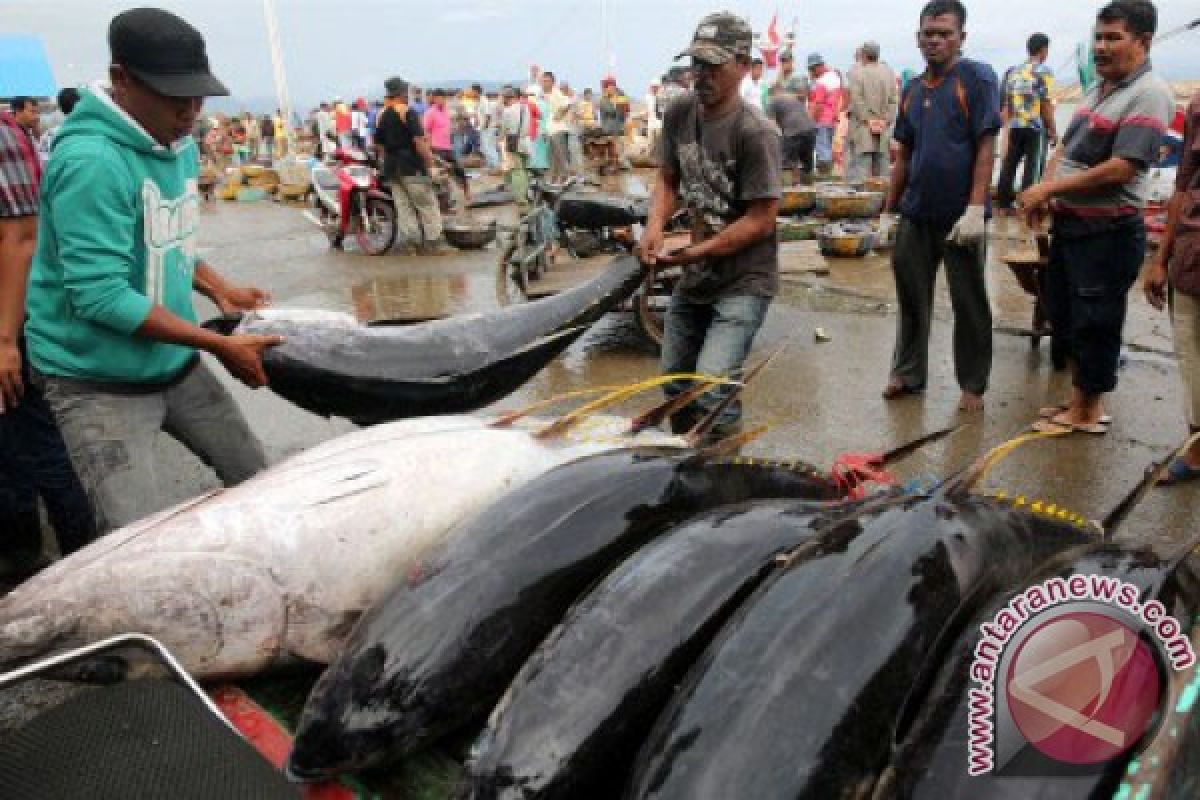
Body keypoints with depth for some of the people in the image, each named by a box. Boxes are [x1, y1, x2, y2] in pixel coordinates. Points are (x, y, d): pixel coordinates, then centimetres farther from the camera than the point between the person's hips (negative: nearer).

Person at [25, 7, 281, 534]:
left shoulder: (180, 145, 4)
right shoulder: (91, 160, -24)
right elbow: (100, 296, -27)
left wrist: (221, 291, 1)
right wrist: (222, 346, -24)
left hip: (175, 363, 8)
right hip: (97, 382, -8)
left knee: (254, 476, 16)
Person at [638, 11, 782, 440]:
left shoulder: (754, 131, -19)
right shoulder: (679, 114, -1)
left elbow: (760, 221, -19)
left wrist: (689, 254, -19)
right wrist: (655, 226, -11)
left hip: (743, 281, -7)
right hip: (692, 276, 7)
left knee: (712, 388, -20)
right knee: (675, 380, 18)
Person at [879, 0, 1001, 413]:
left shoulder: (977, 77, -5)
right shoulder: (913, 90, 11)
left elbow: (985, 147, -11)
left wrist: (976, 209, -19)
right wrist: (889, 210, 12)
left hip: (960, 215, -5)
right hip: (916, 214, 5)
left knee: (969, 303, 5)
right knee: (911, 297, 12)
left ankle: (973, 385, 17)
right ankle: (908, 373, 26)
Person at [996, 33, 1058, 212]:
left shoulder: (1013, 71, 11)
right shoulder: (1043, 71, -8)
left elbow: (1006, 103, 12)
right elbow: (1046, 105, -11)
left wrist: (1008, 126, 20)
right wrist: (1053, 131, -5)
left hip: (1015, 126, 6)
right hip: (1036, 127, -6)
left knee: (1009, 164, 10)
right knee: (1033, 167, -2)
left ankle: (1003, 201, 14)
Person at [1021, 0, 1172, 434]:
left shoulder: (1148, 94, -15)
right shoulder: (1098, 88, 12)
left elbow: (1121, 169, -23)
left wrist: (1048, 188, -18)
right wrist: (1044, 193, -2)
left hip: (1109, 232, -9)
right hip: (1069, 223, 9)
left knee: (1094, 323, 2)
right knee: (1062, 313, 17)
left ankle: (1087, 411, 17)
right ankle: (1081, 396, 32)